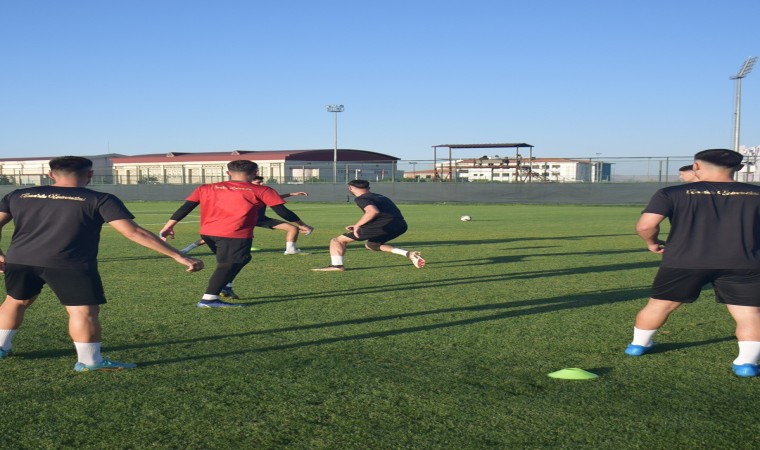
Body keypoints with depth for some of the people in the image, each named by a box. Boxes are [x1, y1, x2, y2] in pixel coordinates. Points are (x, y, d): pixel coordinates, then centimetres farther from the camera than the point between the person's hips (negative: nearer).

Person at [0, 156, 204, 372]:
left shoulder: (18, 195, 12)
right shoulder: (99, 200, -3)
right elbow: (134, 232, -10)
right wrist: (179, 256, -10)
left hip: (18, 259, 6)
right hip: (69, 264, -6)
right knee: (84, 311, 4)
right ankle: (89, 361, 6)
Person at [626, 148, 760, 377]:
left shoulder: (672, 194, -3)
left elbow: (645, 225, -10)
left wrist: (652, 243, 10)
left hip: (682, 262, 1)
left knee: (660, 305, 18)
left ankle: (638, 344, 32)